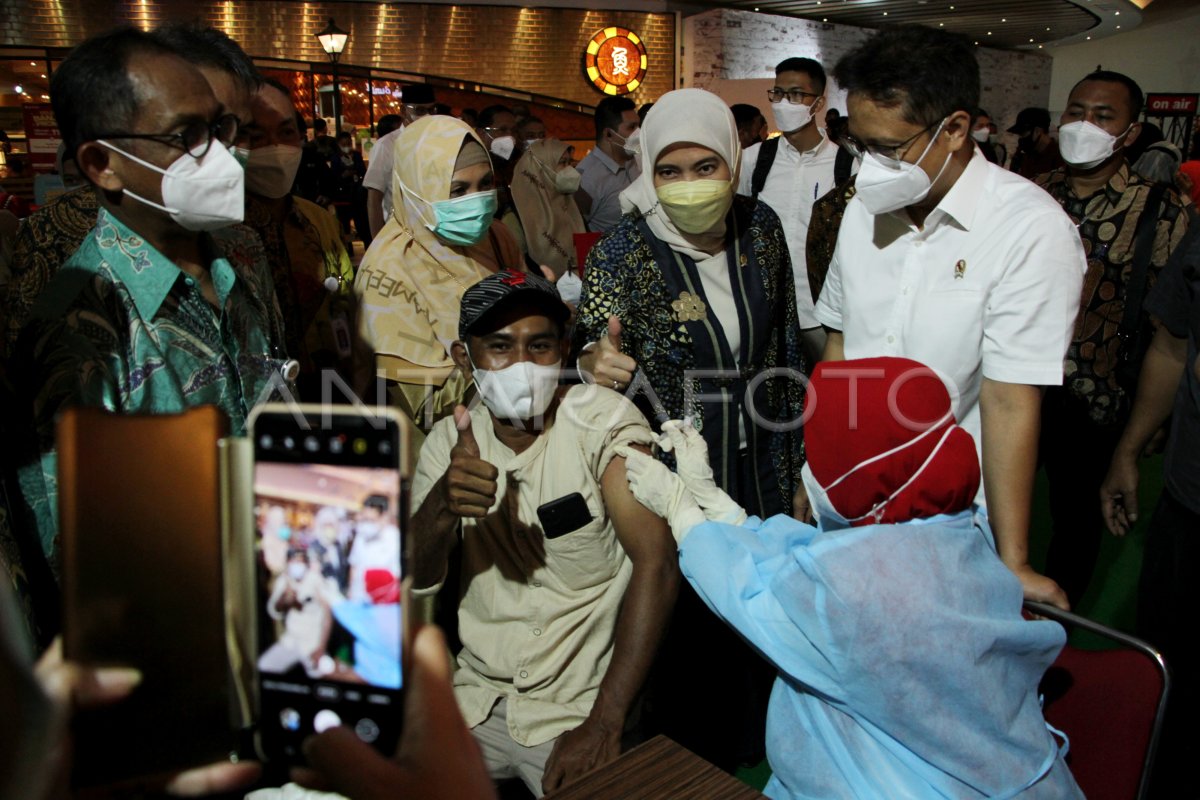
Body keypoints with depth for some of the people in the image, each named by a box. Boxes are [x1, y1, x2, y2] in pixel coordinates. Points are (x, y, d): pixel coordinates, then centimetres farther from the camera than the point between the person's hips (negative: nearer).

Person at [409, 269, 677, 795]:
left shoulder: (602, 421, -11)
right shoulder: (449, 441, 2)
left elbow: (656, 563, -19)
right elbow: (413, 583, -4)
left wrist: (604, 724, -22)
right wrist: (442, 505, -26)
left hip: (579, 709, -4)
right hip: (476, 698, 4)